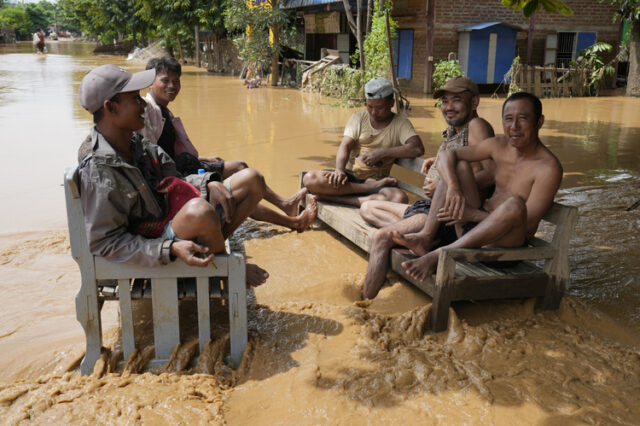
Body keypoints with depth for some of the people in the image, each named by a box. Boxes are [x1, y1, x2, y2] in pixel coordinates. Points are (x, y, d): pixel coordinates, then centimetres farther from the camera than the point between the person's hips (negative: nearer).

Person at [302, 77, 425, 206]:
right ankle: (369, 187, -23)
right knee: (310, 179, -27)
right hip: (349, 177, 2)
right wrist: (339, 170, -24)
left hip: (375, 180, -2)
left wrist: (382, 152, -18)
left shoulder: (400, 123, 4)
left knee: (400, 199, -36)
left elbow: (418, 149, -13)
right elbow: (345, 146, -3)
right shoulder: (359, 117, 11)